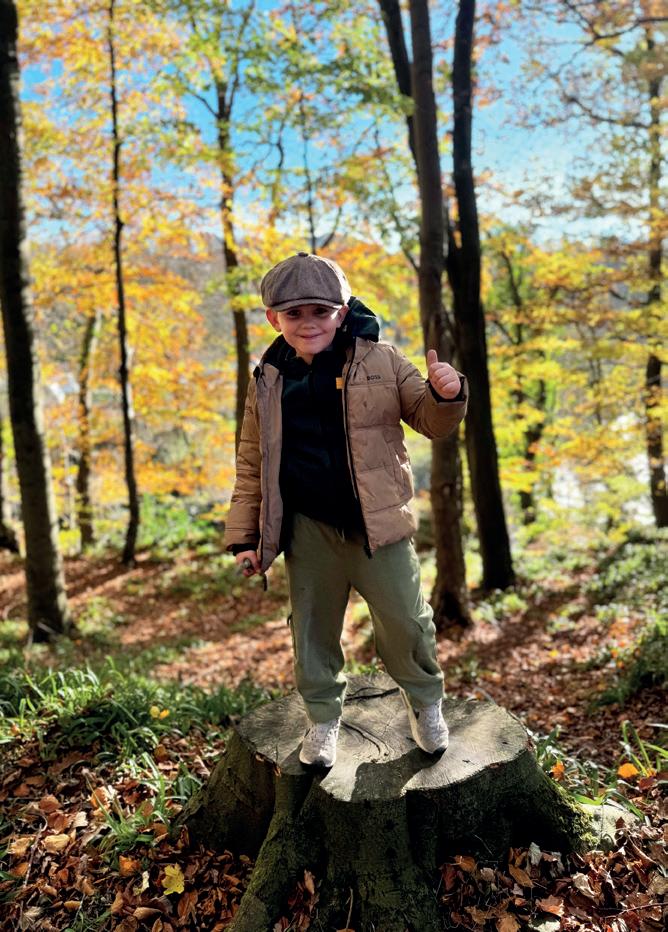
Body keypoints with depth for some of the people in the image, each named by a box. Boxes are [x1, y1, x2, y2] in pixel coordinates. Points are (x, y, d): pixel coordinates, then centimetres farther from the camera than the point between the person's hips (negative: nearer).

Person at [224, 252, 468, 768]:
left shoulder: (381, 361, -2)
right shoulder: (268, 382, 3)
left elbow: (431, 422, 3)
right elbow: (252, 466, 9)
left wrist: (447, 394, -21)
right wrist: (244, 536, 7)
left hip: (377, 522, -1)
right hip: (308, 529, 2)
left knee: (405, 621, 5)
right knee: (313, 629, 13)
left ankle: (425, 701, 35)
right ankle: (324, 718, 36)